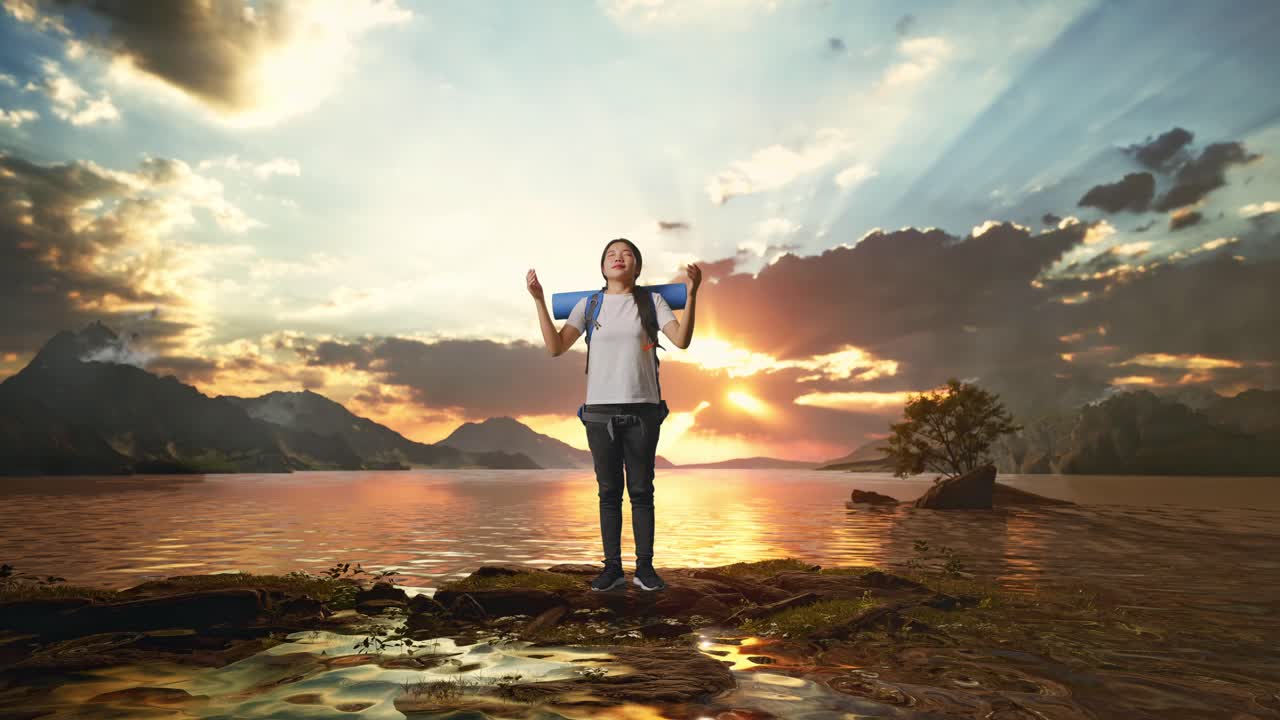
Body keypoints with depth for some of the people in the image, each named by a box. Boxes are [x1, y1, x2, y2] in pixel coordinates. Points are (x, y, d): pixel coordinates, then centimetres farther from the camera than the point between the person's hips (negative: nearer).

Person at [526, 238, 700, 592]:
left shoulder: (651, 301, 6)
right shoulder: (588, 304, 8)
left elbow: (682, 340, -8)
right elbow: (556, 347, 0)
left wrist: (691, 294, -18)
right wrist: (539, 300, -6)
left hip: (642, 409, -1)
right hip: (599, 409, 1)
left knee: (641, 491, 4)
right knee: (609, 492, 6)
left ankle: (644, 567, 11)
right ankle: (613, 568, 13)